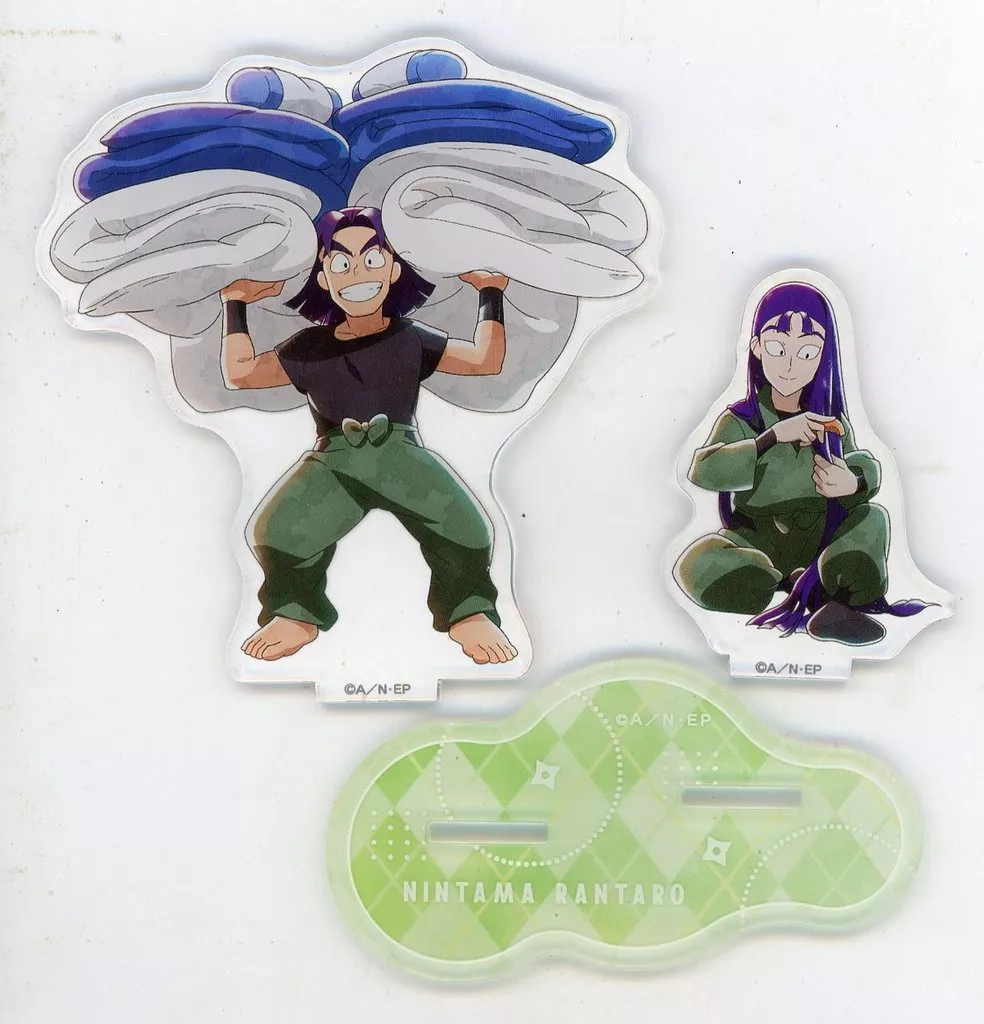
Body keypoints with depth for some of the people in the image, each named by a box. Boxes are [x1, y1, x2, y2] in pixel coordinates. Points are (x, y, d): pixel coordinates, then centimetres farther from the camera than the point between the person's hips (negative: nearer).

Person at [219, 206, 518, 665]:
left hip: (401, 454, -1)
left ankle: (467, 611, 3)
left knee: (467, 534, -29)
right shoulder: (310, 347, 13)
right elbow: (240, 372, 18)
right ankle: (298, 613, 6)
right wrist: (235, 305, 21)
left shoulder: (410, 339, 12)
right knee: (274, 533, -27)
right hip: (333, 460, 1)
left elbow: (486, 360, 13)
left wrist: (490, 294, 16)